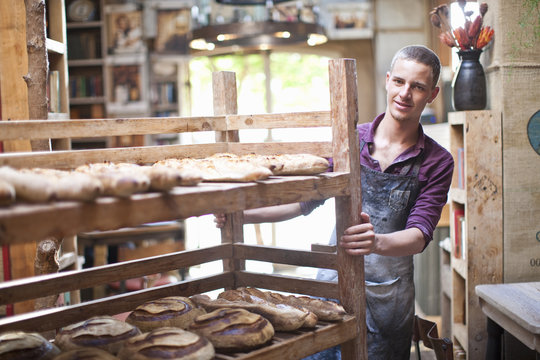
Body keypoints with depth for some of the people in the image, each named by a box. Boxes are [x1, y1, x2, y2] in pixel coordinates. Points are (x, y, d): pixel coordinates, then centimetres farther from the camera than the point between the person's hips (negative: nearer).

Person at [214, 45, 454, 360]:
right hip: (332, 283, 2)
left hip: (387, 299, -1)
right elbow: (308, 200, 8)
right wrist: (241, 215, -3)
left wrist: (377, 242, -34)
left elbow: (420, 234, -12)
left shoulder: (438, 162, -3)